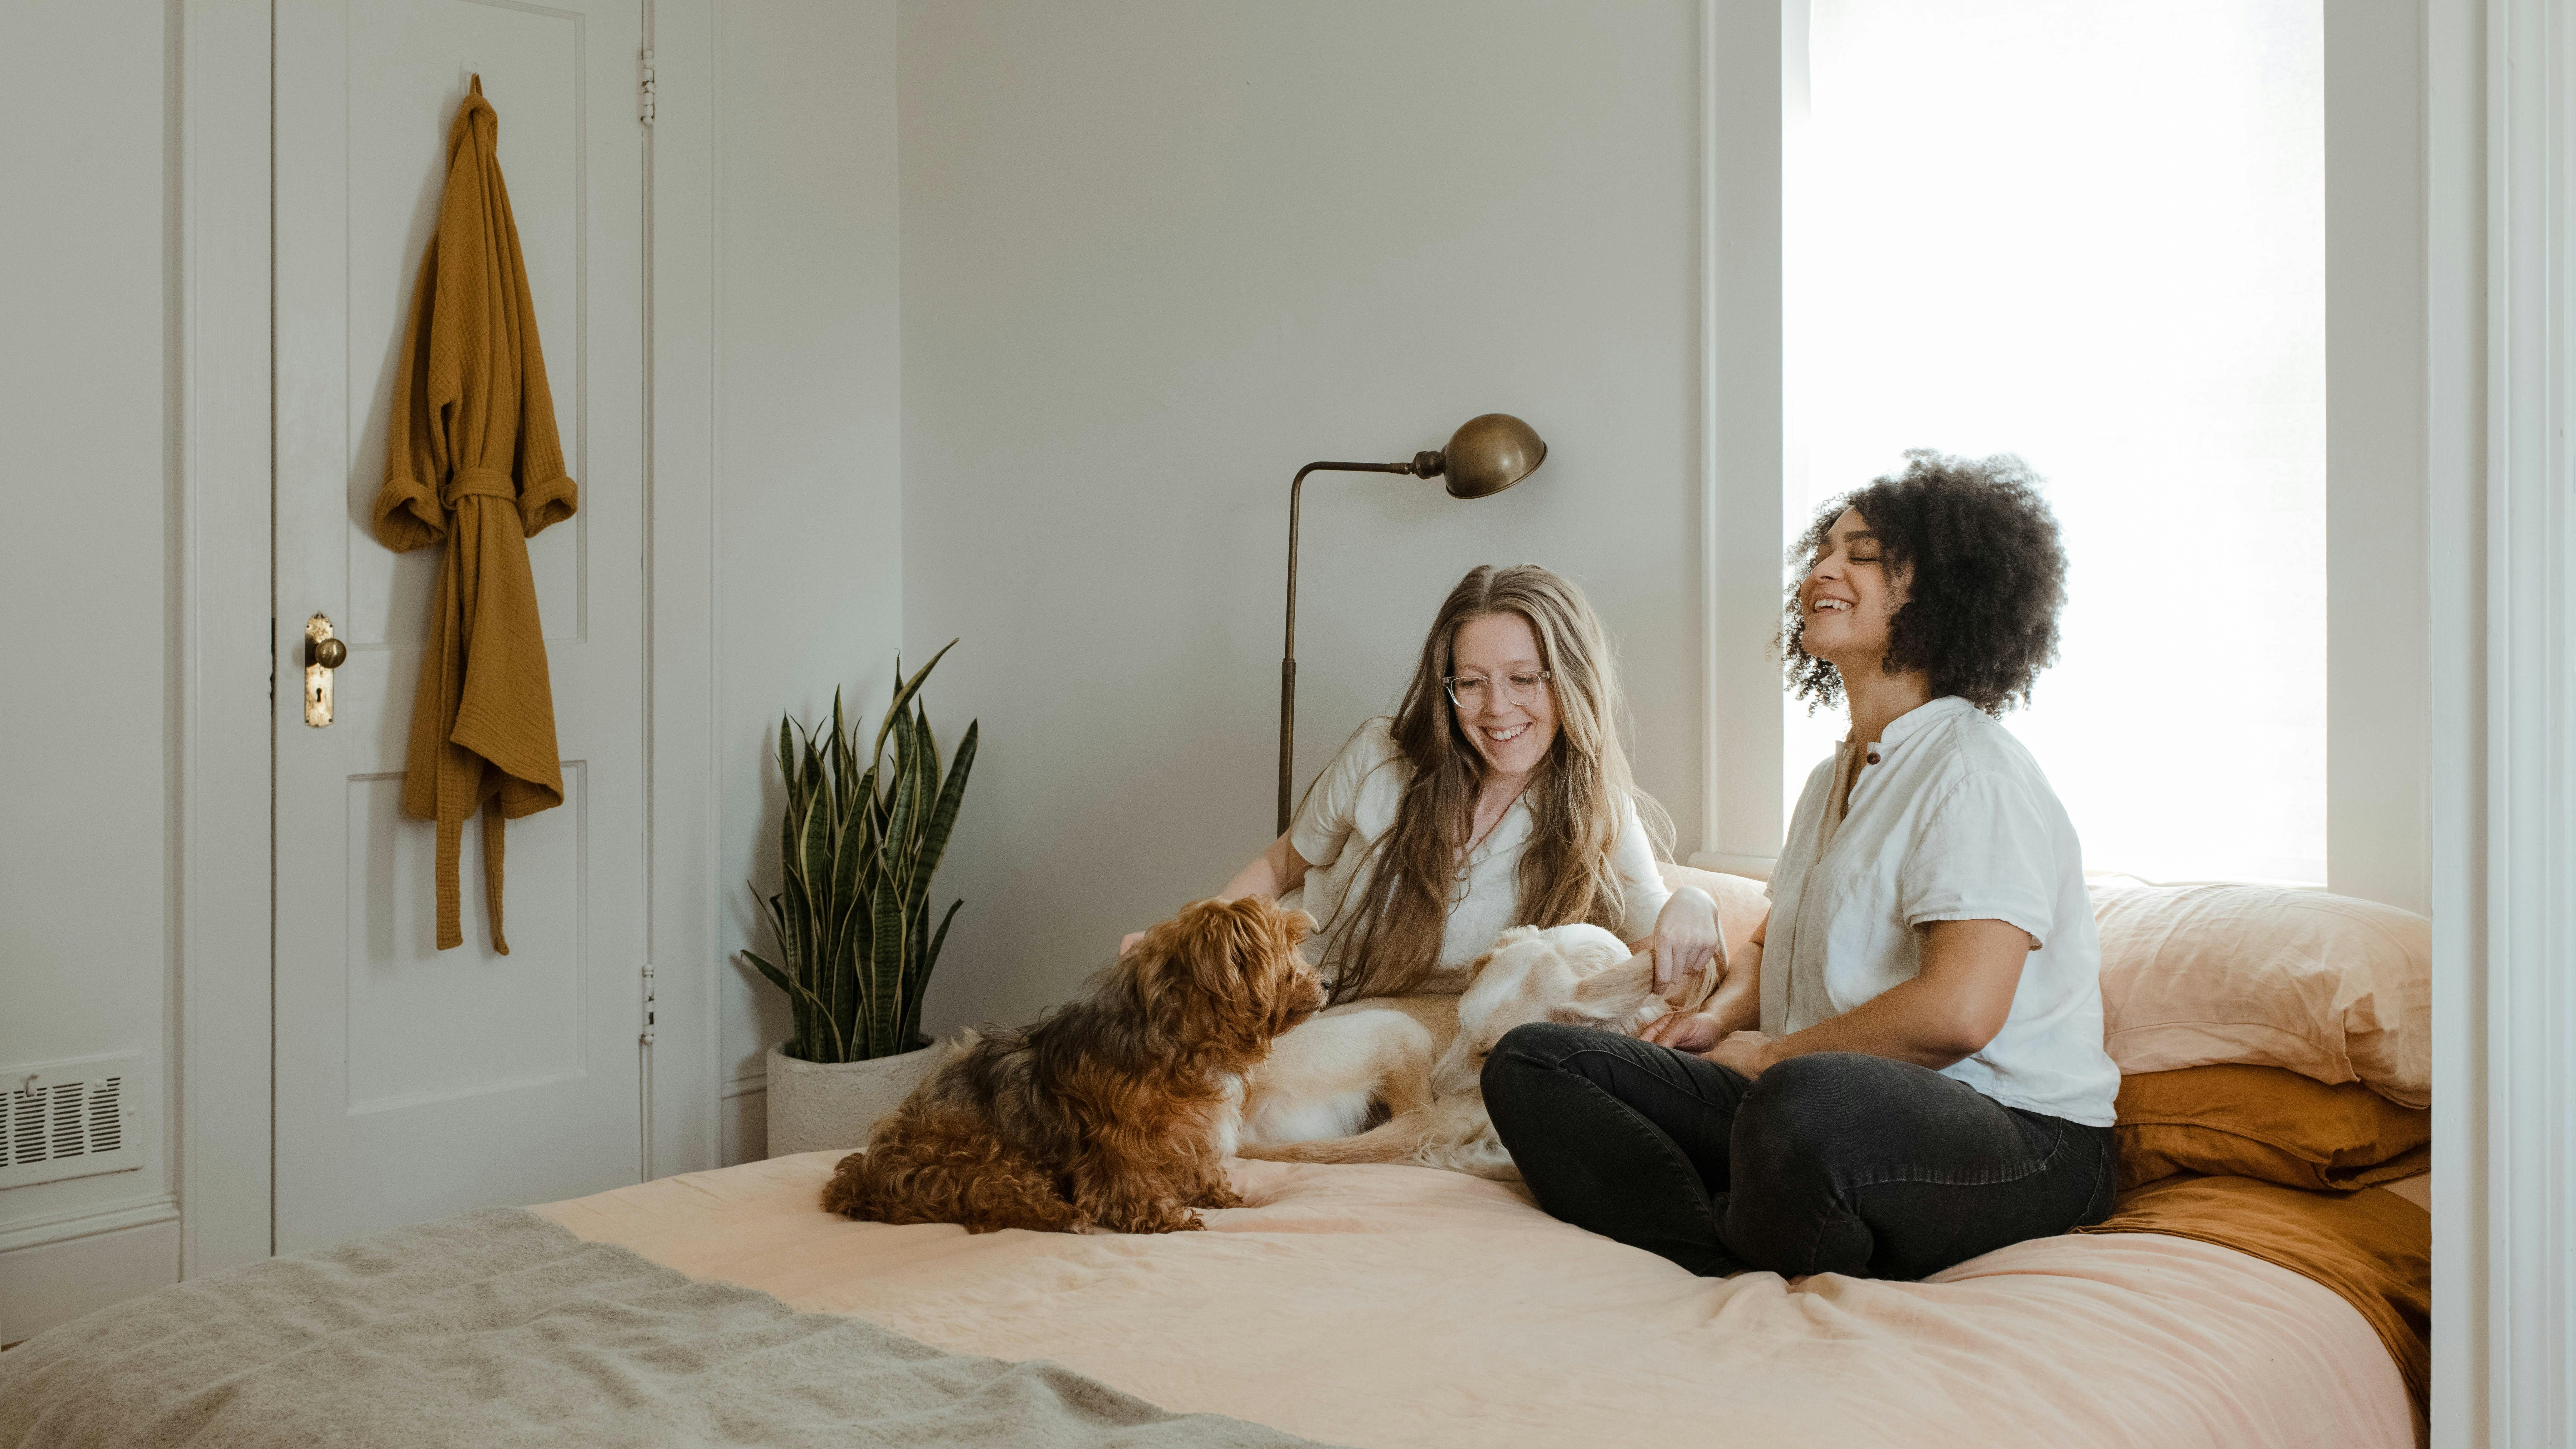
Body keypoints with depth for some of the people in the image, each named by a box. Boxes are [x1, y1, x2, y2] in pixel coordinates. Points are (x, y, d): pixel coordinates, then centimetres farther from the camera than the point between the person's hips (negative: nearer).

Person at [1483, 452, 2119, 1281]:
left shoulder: (1976, 772, -10)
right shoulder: (1834, 779, 21)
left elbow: (1957, 1012, -23)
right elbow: (1773, 945, 32)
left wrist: (1768, 1053, -10)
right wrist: (1722, 1019, 9)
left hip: (2017, 1138, -8)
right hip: (1836, 1107, 9)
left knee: (1808, 1103, -44)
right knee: (1531, 1061, -6)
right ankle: (1740, 1274, -23)